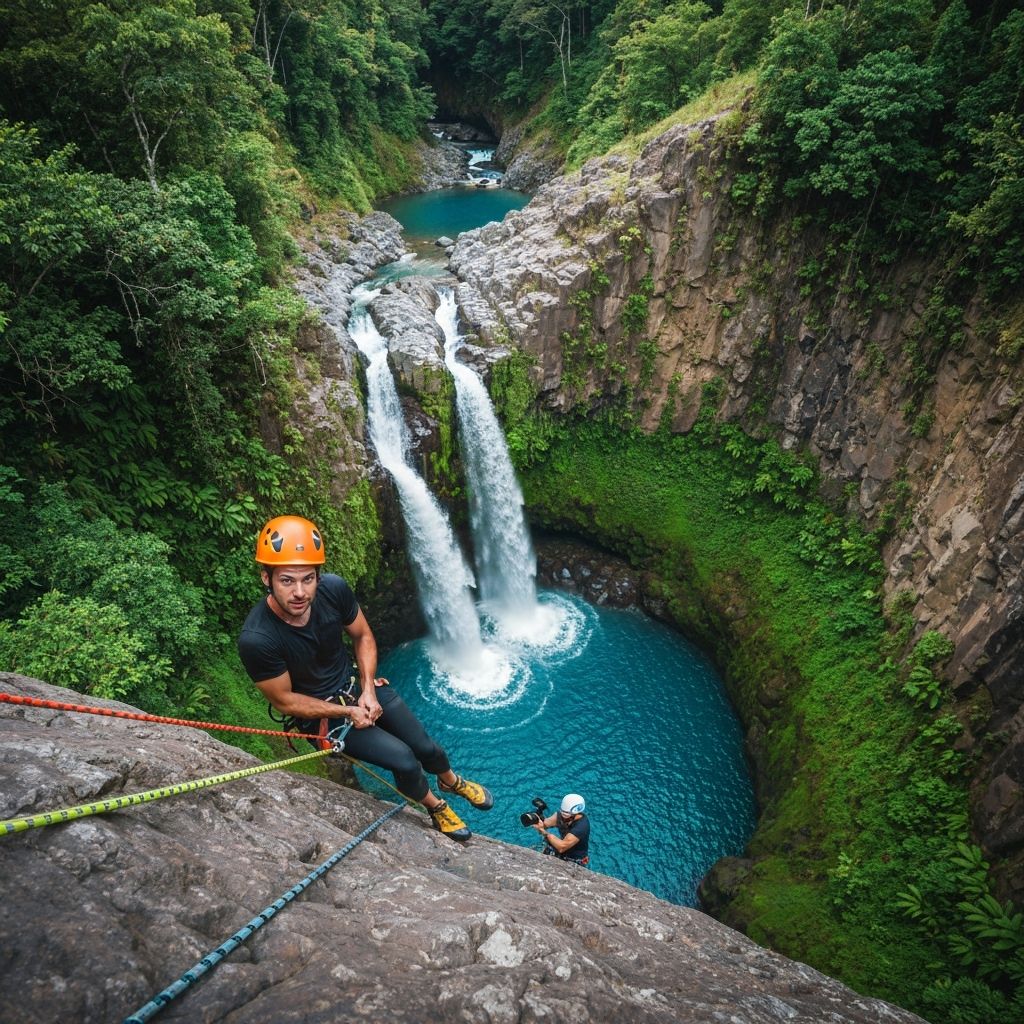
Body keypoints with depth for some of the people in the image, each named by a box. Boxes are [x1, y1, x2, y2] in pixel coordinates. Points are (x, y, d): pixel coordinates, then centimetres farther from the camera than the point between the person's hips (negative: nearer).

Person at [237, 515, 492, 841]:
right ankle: (436, 807, 21)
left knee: (426, 747, 8)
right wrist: (348, 712, -15)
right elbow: (284, 701, -17)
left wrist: (368, 690, -12)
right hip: (319, 713, -3)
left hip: (357, 684, 4)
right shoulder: (256, 639, -33)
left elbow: (363, 636, -3)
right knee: (404, 760, -14)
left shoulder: (333, 589, -23)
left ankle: (452, 781, 44)